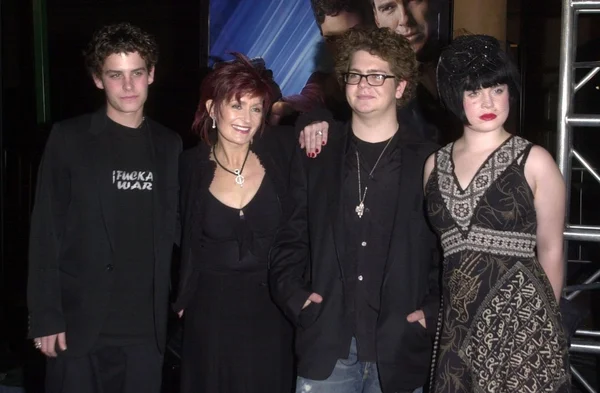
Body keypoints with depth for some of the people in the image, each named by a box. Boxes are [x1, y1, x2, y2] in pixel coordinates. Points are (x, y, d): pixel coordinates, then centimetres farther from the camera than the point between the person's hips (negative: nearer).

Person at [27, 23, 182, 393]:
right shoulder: (68, 138, -3)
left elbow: (175, 227, 11)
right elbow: (46, 231, -4)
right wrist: (46, 317, -8)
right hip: (79, 325, -2)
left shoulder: (170, 144, 7)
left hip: (146, 328, 3)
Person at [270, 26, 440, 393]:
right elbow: (291, 239, 10)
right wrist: (295, 297, -2)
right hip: (325, 348, 2)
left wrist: (433, 313, -8)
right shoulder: (316, 155, 7)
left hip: (398, 352, -1)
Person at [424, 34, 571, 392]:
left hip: (520, 320, -3)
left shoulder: (533, 161, -3)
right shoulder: (435, 163, 7)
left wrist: (544, 323, 7)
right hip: (457, 325, 3)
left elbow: (550, 252, 3)